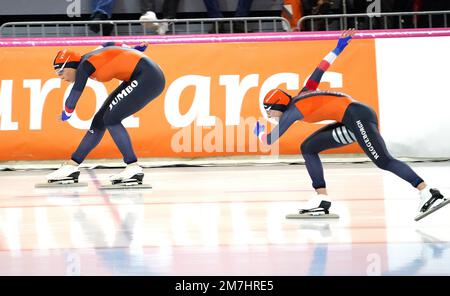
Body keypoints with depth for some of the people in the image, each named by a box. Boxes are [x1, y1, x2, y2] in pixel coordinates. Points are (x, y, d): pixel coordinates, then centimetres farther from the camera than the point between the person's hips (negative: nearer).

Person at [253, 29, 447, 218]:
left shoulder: (293, 110, -4)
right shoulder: (301, 96, 20)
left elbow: (269, 140, 0)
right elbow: (318, 71, 22)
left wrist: (259, 131, 21)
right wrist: (337, 49, 29)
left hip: (356, 116, -10)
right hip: (351, 122, 10)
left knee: (384, 161, -16)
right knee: (308, 148, 8)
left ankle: (427, 192, -19)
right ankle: (322, 199, 4)